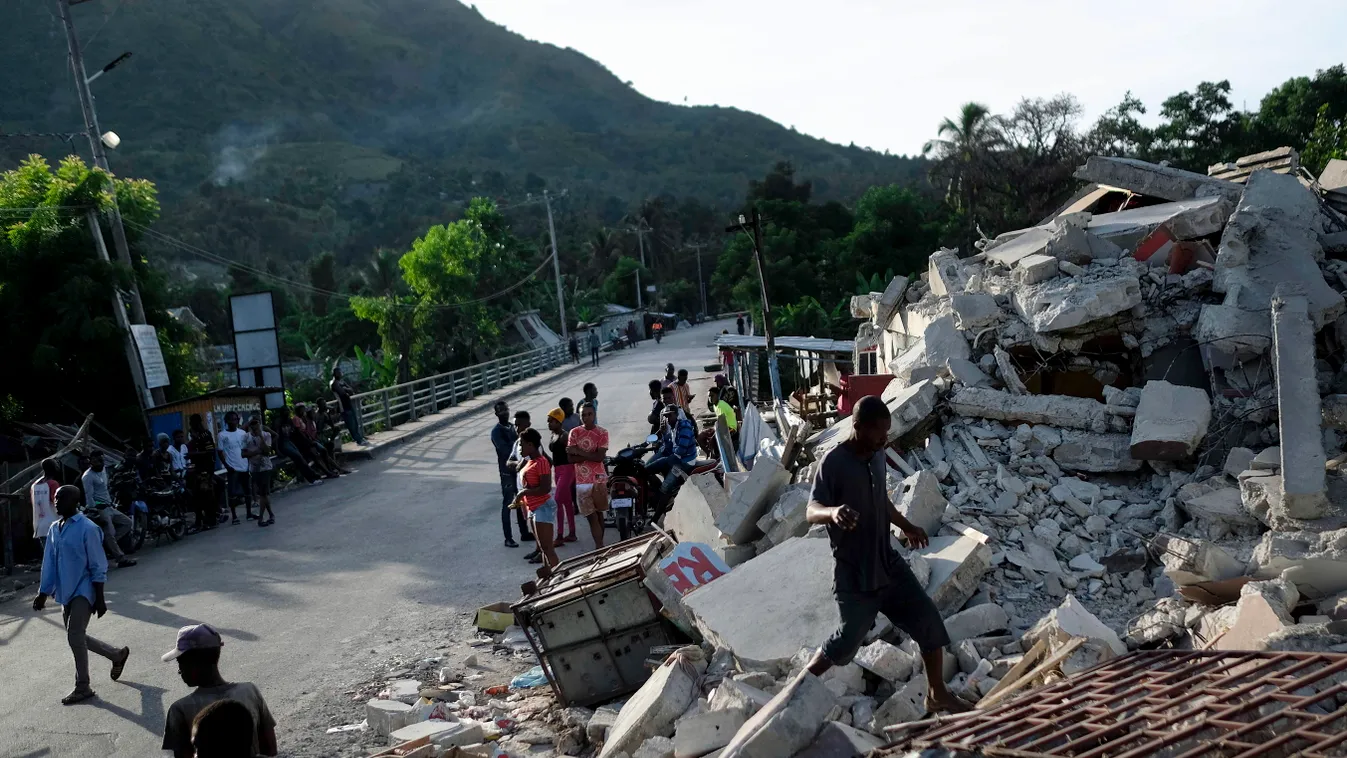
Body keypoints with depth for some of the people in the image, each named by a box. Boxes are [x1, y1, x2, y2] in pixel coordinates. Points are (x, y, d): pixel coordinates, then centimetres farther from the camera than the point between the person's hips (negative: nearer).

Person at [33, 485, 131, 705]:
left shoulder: (87, 529, -15)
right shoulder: (54, 529, 8)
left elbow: (98, 566, -14)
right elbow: (49, 564, 14)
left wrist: (99, 599, -14)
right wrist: (43, 594, 9)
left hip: (83, 591, -8)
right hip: (66, 592, 8)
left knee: (75, 637, -11)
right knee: (77, 638, 13)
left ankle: (82, 688, 2)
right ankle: (118, 655, 34)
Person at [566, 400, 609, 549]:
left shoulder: (602, 433, -5)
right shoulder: (574, 433, 1)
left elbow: (600, 457, -15)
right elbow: (571, 458, -6)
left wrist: (579, 451, -13)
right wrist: (591, 455, -15)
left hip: (598, 478, -1)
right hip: (582, 481, 1)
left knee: (599, 514, 11)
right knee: (591, 517, -1)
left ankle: (599, 546, 20)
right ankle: (600, 546, -1)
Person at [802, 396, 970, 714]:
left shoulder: (878, 456, 4)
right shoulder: (834, 463, -20)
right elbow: (811, 511, -28)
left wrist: (907, 527, 26)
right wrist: (833, 512, -49)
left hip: (887, 562, 7)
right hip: (853, 573, -7)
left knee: (929, 621, 5)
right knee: (848, 640, 3)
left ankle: (937, 694, 23)